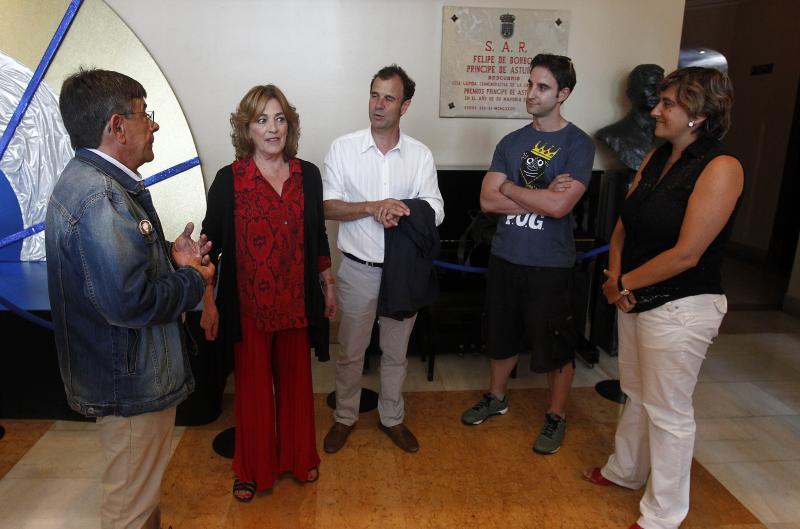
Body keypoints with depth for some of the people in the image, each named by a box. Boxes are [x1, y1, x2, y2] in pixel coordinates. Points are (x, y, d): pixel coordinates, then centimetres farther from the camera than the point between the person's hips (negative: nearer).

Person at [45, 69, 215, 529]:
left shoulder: (89, 180, 8)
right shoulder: (101, 198, -27)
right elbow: (128, 301, -33)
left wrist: (171, 257, 2)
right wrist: (194, 280, -17)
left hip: (126, 373, 11)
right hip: (132, 383, -11)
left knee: (142, 483, 30)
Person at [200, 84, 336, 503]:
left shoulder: (308, 175, 0)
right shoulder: (228, 180, -7)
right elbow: (210, 244, -3)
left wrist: (328, 287, 12)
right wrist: (208, 303, -5)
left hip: (297, 302, 2)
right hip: (248, 305, -2)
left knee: (295, 380, 15)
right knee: (252, 385, 12)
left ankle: (299, 457, 38)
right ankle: (252, 468, 34)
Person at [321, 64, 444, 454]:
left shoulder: (420, 155, -1)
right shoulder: (343, 148, -4)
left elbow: (435, 211, -5)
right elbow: (327, 207, -8)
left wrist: (399, 211, -24)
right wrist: (373, 207, -24)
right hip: (358, 270, -1)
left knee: (395, 351, 16)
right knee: (350, 351, 13)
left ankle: (391, 417, 37)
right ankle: (345, 417, 36)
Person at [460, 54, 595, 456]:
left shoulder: (578, 144, -9)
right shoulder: (512, 142, 6)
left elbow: (559, 206, -22)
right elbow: (487, 200, -4)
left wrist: (510, 188, -10)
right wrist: (539, 196, -14)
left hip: (550, 264, -5)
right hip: (505, 257, 5)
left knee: (555, 346, 9)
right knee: (503, 335, 19)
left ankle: (556, 416, 30)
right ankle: (496, 397, 41)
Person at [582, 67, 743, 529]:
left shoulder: (721, 168, -17)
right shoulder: (655, 159, 6)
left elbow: (686, 253, -22)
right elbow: (625, 225, 7)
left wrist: (624, 283, -12)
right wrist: (617, 277, -8)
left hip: (679, 308, -7)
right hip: (636, 299, 7)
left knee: (668, 411, 6)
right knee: (638, 395, 22)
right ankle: (625, 471, 43)